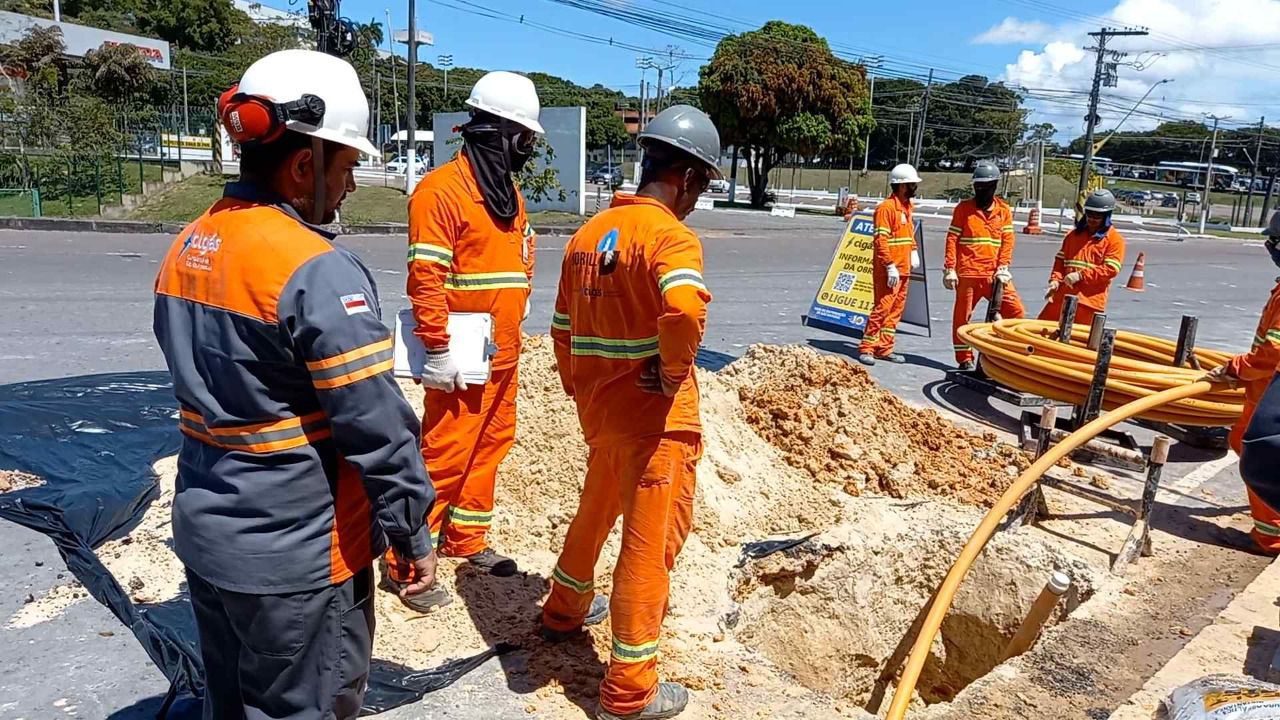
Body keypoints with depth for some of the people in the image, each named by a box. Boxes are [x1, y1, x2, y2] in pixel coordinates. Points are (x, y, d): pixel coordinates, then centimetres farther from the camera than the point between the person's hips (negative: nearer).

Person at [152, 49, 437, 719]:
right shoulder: (317, 270, -24)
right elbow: (377, 427, -22)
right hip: (296, 555, -8)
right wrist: (413, 535, -11)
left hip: (204, 530, 8)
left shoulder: (186, 248, 3)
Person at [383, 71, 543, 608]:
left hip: (504, 356, 9)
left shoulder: (509, 192, 15)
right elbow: (426, 277, -19)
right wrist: (436, 350, -22)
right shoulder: (442, 189, -14)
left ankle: (466, 539, 33)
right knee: (445, 456, -4)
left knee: (491, 446, 16)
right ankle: (405, 563, 10)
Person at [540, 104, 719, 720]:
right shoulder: (670, 235, -16)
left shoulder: (588, 233, 8)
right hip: (655, 418, -8)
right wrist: (674, 369, -18)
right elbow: (684, 310, -36)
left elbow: (563, 329, 13)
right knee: (650, 542, 4)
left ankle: (565, 610, 50)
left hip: (600, 411, 8)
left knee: (597, 509, 29)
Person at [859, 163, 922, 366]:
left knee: (896, 310, 10)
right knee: (882, 308, -8)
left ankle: (884, 348, 16)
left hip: (903, 269, 9)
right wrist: (890, 266, -23)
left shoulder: (907, 206, 14)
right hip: (888, 271, -9)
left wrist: (914, 252, 11)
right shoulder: (886, 207, -14)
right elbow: (881, 240, -19)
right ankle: (867, 348, -2)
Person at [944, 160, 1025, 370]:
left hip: (995, 273, 2)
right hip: (968, 273, -2)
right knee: (962, 315, 3)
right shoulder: (963, 208, 3)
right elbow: (952, 239, -1)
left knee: (1015, 310, -3)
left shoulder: (1004, 210, 10)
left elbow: (1008, 240, 5)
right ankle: (964, 359, 15)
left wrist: (1003, 268, -6)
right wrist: (949, 269, -8)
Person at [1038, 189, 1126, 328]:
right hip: (1063, 295, 5)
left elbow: (1111, 269, -11)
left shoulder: (1115, 239, -2)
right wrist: (1055, 280, -2)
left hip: (1090, 300, -5)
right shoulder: (1074, 234, 15)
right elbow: (1061, 259, 15)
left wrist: (1081, 275, -18)